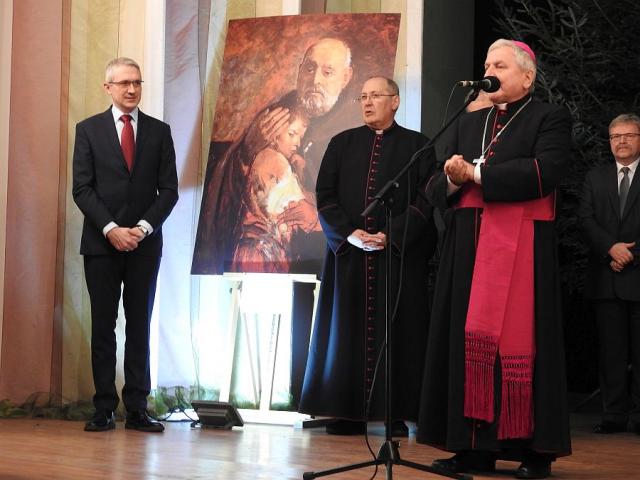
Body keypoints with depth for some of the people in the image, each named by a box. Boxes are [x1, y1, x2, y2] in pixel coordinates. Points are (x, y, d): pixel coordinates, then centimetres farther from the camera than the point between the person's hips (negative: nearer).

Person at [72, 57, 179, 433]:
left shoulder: (159, 131, 8)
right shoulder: (89, 130, 5)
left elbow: (169, 189, 4)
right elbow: (82, 188, -1)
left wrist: (143, 228, -9)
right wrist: (111, 229, -12)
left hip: (145, 243, 1)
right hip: (101, 244, -1)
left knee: (140, 327, 2)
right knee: (103, 327, 1)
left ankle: (138, 409, 4)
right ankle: (105, 409, 4)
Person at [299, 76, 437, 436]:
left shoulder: (417, 146, 5)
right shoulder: (342, 144, 12)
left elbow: (426, 199, -3)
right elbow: (325, 195, 6)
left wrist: (391, 235, -14)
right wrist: (349, 233, -9)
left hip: (399, 254, -2)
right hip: (349, 253, 3)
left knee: (396, 331, -2)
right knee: (347, 330, 2)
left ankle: (396, 413, 2)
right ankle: (349, 413, 7)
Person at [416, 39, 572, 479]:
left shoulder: (549, 119, 2)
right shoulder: (469, 124, 19)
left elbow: (546, 171, -16)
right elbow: (436, 189, 15)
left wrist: (476, 173, -13)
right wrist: (453, 179, -8)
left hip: (521, 249, -6)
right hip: (468, 249, 6)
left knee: (518, 342, -7)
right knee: (467, 342, 2)